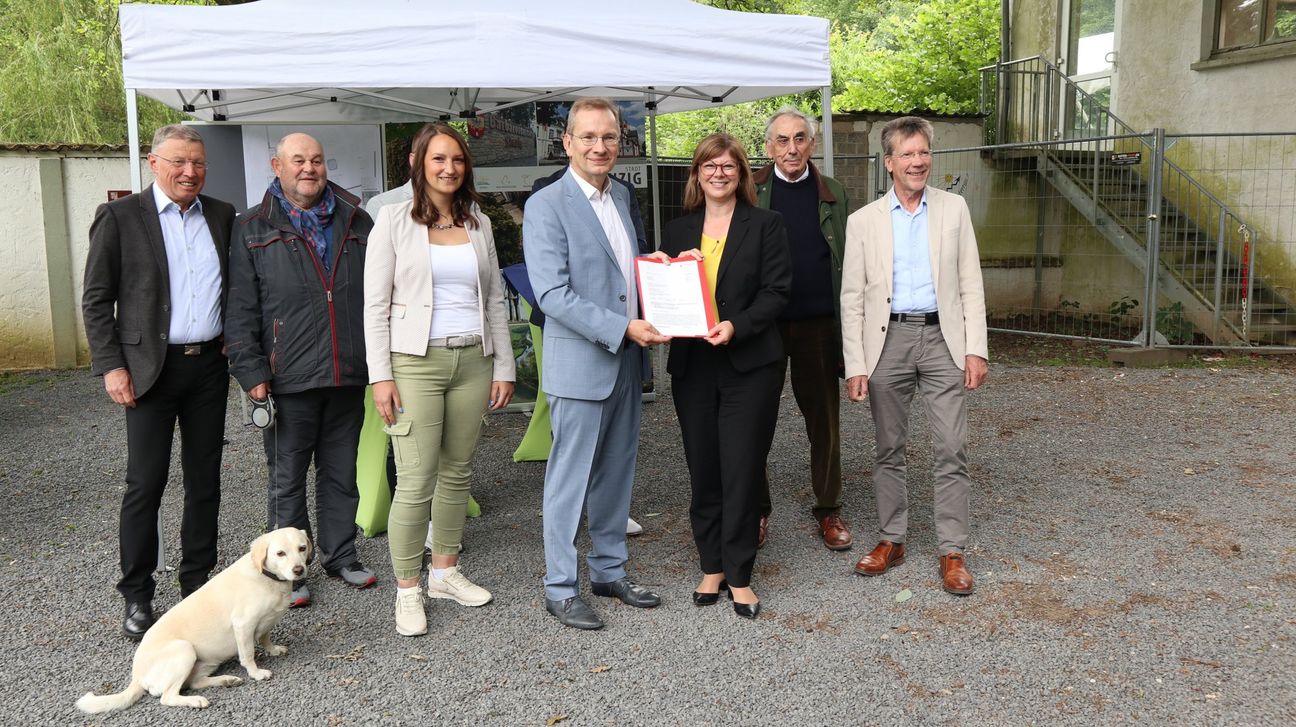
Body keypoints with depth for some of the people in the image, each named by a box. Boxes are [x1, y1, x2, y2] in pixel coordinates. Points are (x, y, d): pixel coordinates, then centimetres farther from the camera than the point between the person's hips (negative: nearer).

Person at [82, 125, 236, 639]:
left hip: (209, 365, 4)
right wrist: (111, 366, -9)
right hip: (150, 368, -4)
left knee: (205, 480, 10)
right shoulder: (120, 217, -2)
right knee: (145, 485, 0)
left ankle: (198, 585, 23)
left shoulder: (221, 215, 9)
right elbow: (96, 300, -2)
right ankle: (137, 597, 13)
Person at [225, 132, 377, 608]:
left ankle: (339, 555, 28)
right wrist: (251, 372, -8)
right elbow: (241, 309, -1)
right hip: (290, 380, -3)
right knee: (287, 479, 6)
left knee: (342, 473, 14)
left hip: (348, 375, 3)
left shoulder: (356, 222, 10)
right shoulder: (254, 230, 2)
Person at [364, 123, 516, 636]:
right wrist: (381, 376, -10)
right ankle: (407, 591, 7)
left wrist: (503, 367, 9)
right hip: (416, 363, -4)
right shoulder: (394, 220, 0)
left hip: (472, 361, 4)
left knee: (458, 472, 11)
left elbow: (495, 300, 14)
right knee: (416, 482, -6)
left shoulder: (478, 223, 11)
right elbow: (375, 304, -3)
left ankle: (445, 571, 27)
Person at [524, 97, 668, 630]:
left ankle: (609, 572, 30)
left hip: (625, 361, 7)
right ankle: (560, 588, 15)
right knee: (570, 479, 2)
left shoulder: (621, 196, 13)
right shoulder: (546, 206, -11)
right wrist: (623, 328, -22)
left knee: (616, 474, 15)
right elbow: (552, 294, -19)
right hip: (581, 363, -7)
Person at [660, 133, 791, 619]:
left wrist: (736, 326, -20)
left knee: (742, 472, -1)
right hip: (692, 365, 4)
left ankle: (739, 575, 12)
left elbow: (776, 292, -6)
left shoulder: (765, 225, 2)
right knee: (703, 472, 9)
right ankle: (711, 567, 23)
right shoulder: (678, 230, 13)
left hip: (750, 364, -3)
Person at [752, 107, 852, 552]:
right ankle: (756, 510, 23)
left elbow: (847, 261, 6)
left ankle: (829, 511, 23)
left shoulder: (833, 194, 7)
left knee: (824, 420, 9)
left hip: (819, 325, 1)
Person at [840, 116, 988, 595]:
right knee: (889, 449, 9)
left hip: (941, 337, 0)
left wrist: (976, 349, -3)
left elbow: (970, 285, 5)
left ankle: (952, 552, 7)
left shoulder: (953, 209, 6)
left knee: (951, 450, -2)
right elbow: (852, 299, 3)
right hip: (888, 340, 0)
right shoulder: (863, 221, 4)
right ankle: (892, 541, 23)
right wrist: (855, 366, -3)